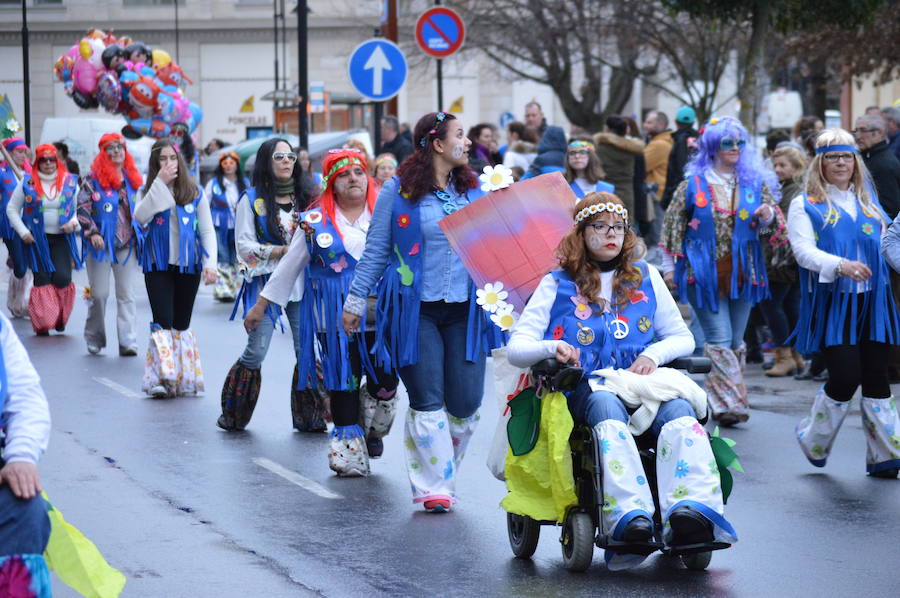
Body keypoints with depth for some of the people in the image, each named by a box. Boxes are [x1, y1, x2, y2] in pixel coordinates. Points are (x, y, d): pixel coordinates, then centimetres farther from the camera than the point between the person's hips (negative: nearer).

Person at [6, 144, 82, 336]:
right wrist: (23, 232, -5)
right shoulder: (27, 183, 1)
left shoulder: (70, 182, 3)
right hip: (36, 239, 0)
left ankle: (60, 318, 12)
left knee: (63, 278, -12)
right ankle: (42, 324, 5)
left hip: (62, 238, 0)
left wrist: (74, 222, -9)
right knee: (42, 281, -4)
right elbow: (12, 209, 6)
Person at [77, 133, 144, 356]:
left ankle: (128, 342, -2)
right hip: (101, 245, -3)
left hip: (127, 245, 3)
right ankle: (94, 338, 18)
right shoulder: (93, 178, -3)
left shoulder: (134, 179, 11)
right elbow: (82, 207, -7)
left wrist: (141, 234, 11)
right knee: (99, 294, 1)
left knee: (127, 295, 0)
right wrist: (92, 233, -17)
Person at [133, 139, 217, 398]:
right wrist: (160, 183, -18)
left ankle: (183, 380, 14)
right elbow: (140, 217, -17)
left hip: (188, 265, 1)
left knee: (181, 324, 8)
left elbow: (207, 230, 4)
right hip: (158, 265, -1)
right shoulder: (148, 191, 3)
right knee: (163, 322, -13)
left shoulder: (194, 192, 4)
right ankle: (160, 379, -17)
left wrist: (210, 263, -9)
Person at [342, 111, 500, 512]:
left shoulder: (475, 189, 11)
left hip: (466, 310, 3)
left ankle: (442, 472, 22)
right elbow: (376, 250, 4)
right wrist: (355, 301, 5)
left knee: (466, 402, -1)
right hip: (415, 310, -3)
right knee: (427, 402, -4)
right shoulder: (399, 191, -1)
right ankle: (433, 488, 4)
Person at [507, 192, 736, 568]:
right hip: (582, 389, -2)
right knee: (605, 404, -40)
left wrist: (653, 355, 1)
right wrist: (551, 348, -16)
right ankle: (630, 516, -59)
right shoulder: (557, 285, 16)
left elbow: (682, 338, 24)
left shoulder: (646, 277, 24)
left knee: (677, 409, -34)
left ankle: (690, 512, -59)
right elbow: (516, 349, 8)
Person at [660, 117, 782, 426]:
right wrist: (670, 265, 5)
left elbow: (774, 226, 12)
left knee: (735, 341, 7)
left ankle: (723, 403, 16)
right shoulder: (693, 185, 1)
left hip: (743, 271, 3)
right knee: (719, 340, -9)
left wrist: (767, 217, -11)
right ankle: (729, 403, -11)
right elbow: (673, 225, 7)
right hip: (705, 273, -3)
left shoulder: (756, 183, 8)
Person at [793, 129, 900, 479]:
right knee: (845, 377, -13)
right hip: (833, 304, -4)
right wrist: (841, 265, -29)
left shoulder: (868, 203, 17)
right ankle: (813, 442, 11)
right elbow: (803, 250, -13)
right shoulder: (806, 205, 0)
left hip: (871, 303, 5)